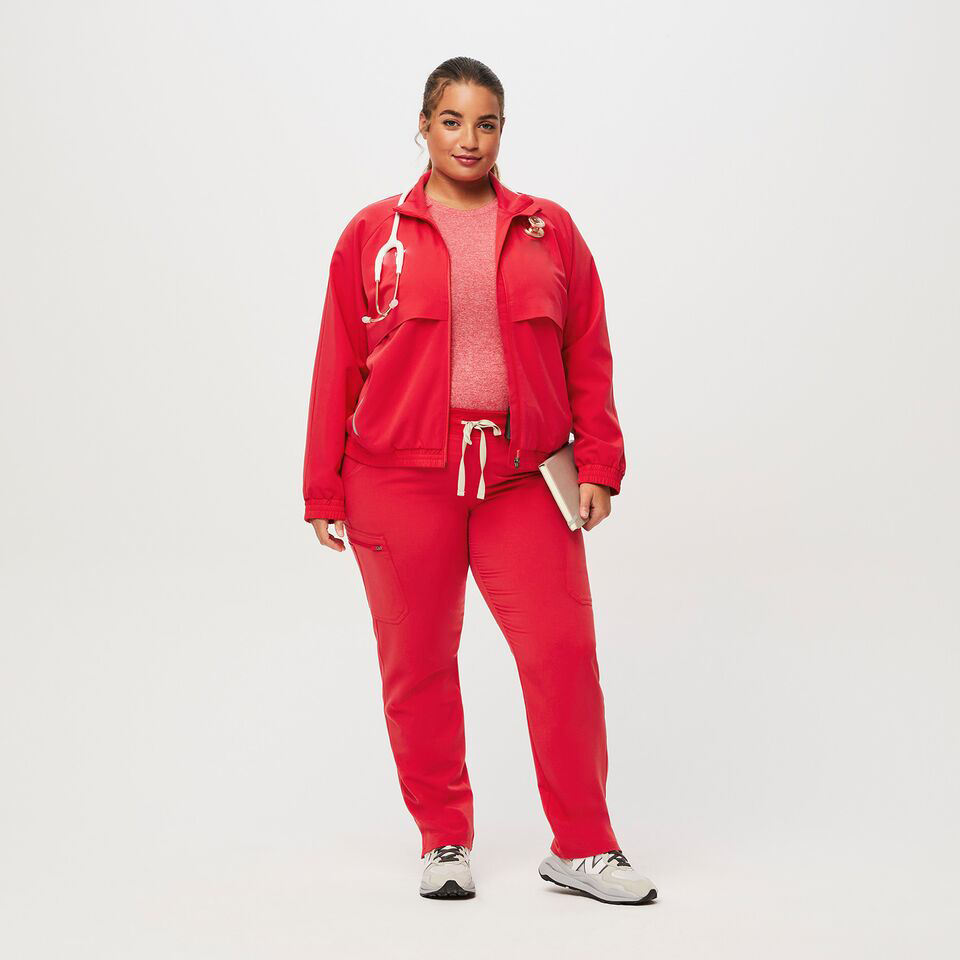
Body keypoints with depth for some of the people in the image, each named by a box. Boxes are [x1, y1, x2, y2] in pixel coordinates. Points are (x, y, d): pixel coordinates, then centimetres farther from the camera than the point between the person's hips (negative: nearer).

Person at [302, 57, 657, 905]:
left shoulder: (549, 230, 9)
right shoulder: (373, 234, 5)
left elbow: (588, 356, 9)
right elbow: (339, 365, 5)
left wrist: (598, 464, 2)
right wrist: (323, 488, 4)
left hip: (523, 481, 1)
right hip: (401, 477, 0)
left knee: (563, 651, -5)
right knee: (417, 661, 6)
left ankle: (581, 848, 9)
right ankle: (444, 841, 23)